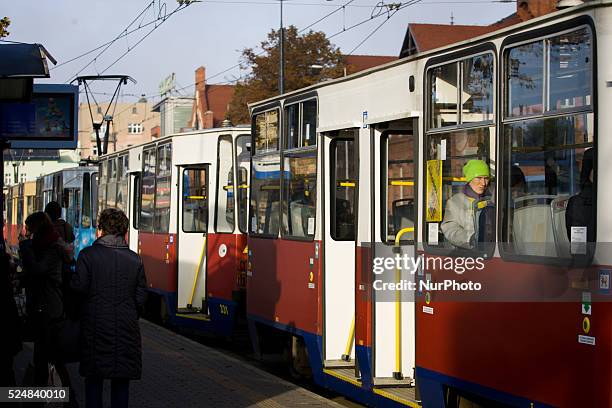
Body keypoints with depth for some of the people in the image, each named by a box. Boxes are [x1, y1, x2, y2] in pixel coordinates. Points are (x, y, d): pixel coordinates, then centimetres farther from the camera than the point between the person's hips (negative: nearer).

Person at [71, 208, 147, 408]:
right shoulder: (134, 259, 0)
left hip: (96, 327, -2)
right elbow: (141, 297, 2)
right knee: (121, 379, 8)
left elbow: (79, 289, -12)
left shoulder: (87, 255, -9)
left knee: (94, 378, 8)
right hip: (126, 328, 2)